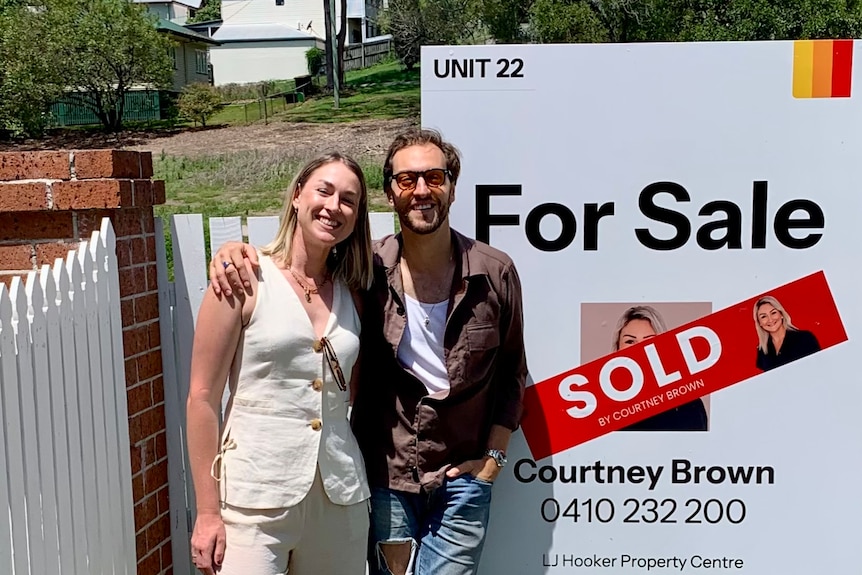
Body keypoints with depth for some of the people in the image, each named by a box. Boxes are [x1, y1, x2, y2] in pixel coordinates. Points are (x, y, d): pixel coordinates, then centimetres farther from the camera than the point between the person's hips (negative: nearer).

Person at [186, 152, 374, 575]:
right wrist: (207, 512, -8)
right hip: (256, 502, -4)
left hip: (340, 499, 5)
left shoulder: (351, 292, 9)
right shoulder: (245, 280, -5)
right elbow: (202, 399, -6)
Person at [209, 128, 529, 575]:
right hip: (385, 477, 0)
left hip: (462, 478, 0)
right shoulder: (367, 269, -8)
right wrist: (238, 250, -17)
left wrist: (494, 455, 1)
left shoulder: (495, 273, -6)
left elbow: (512, 370, 5)